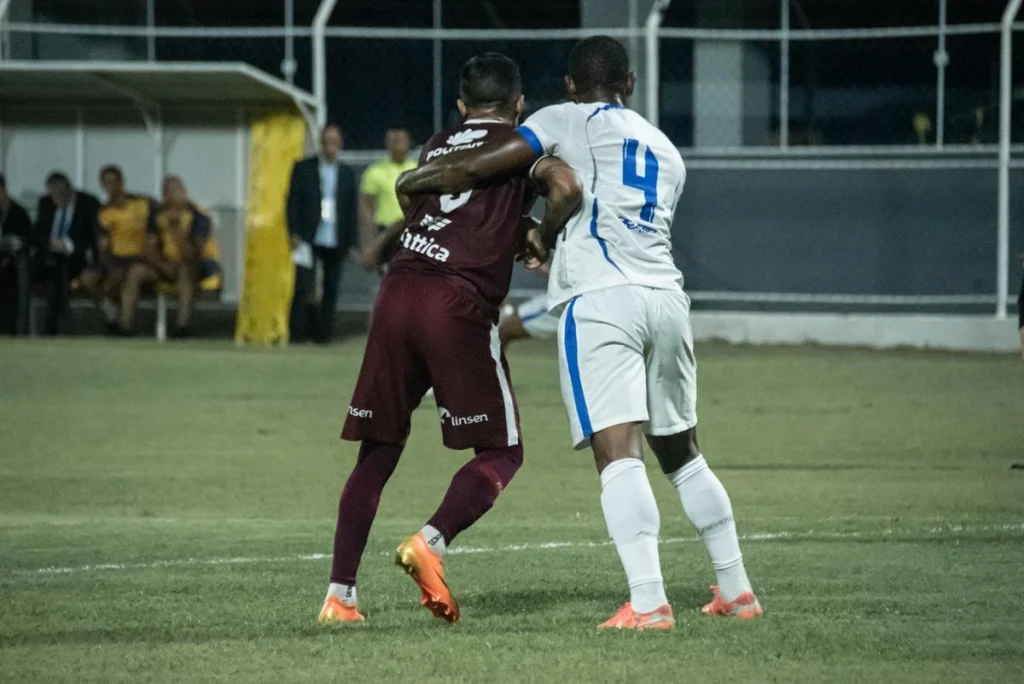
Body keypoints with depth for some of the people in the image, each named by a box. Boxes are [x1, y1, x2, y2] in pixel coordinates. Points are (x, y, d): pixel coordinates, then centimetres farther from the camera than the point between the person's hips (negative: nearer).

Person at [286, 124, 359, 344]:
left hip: (335, 242, 2)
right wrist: (294, 234, -7)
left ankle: (323, 333, 8)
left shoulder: (347, 173, 11)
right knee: (303, 285, -10)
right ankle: (295, 331, -5)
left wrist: (351, 243, 8)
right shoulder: (303, 168, 6)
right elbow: (293, 202, 3)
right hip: (309, 239, -2)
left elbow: (351, 210, 12)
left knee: (331, 289, 2)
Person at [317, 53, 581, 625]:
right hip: (459, 303, -5)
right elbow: (566, 186, -10)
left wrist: (520, 236, 29)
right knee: (501, 452, 6)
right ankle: (431, 541, -19)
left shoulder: (437, 147, 24)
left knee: (379, 450, 12)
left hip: (399, 292, 5)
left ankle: (340, 594, 5)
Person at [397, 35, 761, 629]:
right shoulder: (668, 153, 27)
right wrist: (550, 241, 46)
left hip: (599, 299, -6)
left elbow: (475, 168, 2)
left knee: (619, 453, -13)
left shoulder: (570, 122, 10)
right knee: (682, 452, 21)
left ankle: (649, 603, -24)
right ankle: (737, 590, 24)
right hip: (666, 296, 6)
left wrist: (414, 180, 18)